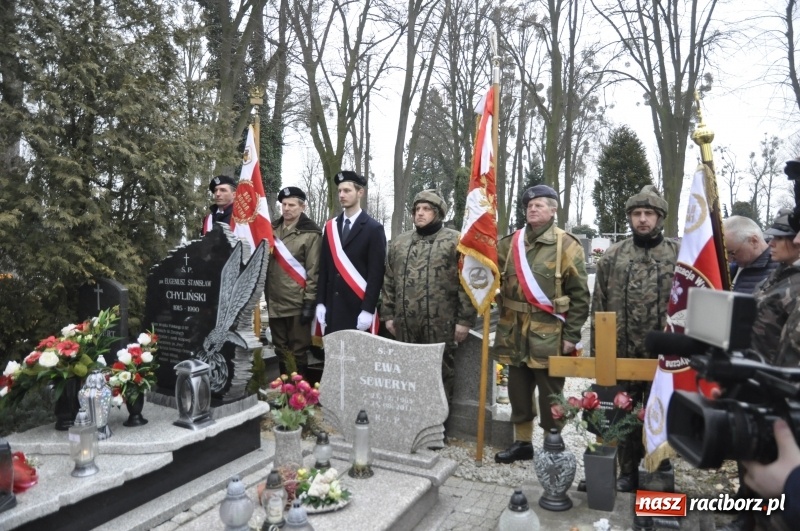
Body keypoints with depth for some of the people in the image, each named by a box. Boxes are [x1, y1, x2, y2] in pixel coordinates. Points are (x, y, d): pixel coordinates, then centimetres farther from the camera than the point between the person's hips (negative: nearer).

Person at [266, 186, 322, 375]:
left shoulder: (310, 233, -6)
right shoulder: (272, 229, 12)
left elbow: (313, 270, -9)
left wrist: (309, 302, -13)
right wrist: (265, 295, 11)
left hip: (297, 302, -6)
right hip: (274, 301, 6)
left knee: (298, 350, 4)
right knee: (281, 350, 15)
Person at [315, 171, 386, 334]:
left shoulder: (374, 229, -4)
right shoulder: (330, 227, 11)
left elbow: (376, 273, -9)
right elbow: (324, 267, 11)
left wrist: (368, 310, -14)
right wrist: (320, 302, 4)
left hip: (359, 308, -4)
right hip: (332, 306, 4)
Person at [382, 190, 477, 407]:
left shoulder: (455, 241, -1)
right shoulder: (399, 242, 14)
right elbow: (389, 282, 16)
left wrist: (465, 320, -11)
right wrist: (389, 314, 11)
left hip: (440, 323, -4)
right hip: (405, 323, 5)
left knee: (440, 374, 6)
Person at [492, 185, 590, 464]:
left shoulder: (566, 245, -5)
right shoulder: (510, 243, 9)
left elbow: (580, 295, -6)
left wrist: (571, 336, -9)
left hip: (547, 335, -5)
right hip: (514, 333, 5)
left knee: (550, 396, 7)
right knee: (518, 391, 15)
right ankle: (522, 442, 31)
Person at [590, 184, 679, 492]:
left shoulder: (679, 255, -1)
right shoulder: (612, 257, 3)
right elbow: (598, 307, 4)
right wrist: (597, 350, 1)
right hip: (621, 353, 2)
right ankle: (628, 472, 29)